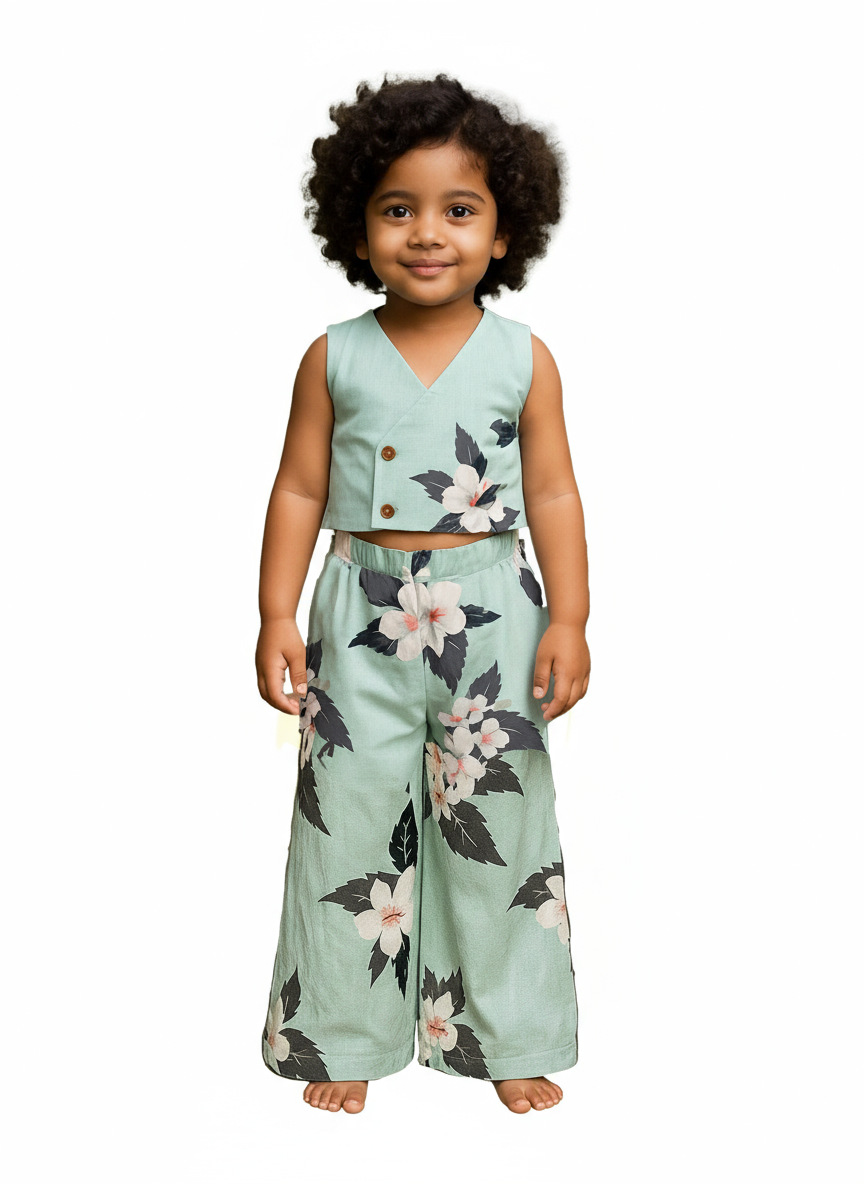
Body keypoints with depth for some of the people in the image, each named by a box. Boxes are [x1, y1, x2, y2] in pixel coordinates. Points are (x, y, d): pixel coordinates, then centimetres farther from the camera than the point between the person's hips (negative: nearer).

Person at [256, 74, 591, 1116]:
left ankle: (508, 1035, 25)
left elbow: (553, 495, 2)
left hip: (491, 614, 0)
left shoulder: (523, 359, 0)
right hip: (363, 614, 0)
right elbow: (301, 490, 2)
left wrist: (568, 619, -6)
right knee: (351, 822, 6)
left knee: (499, 826, 7)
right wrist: (276, 617, -3)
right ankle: (344, 1033, 24)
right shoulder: (336, 357, 0)